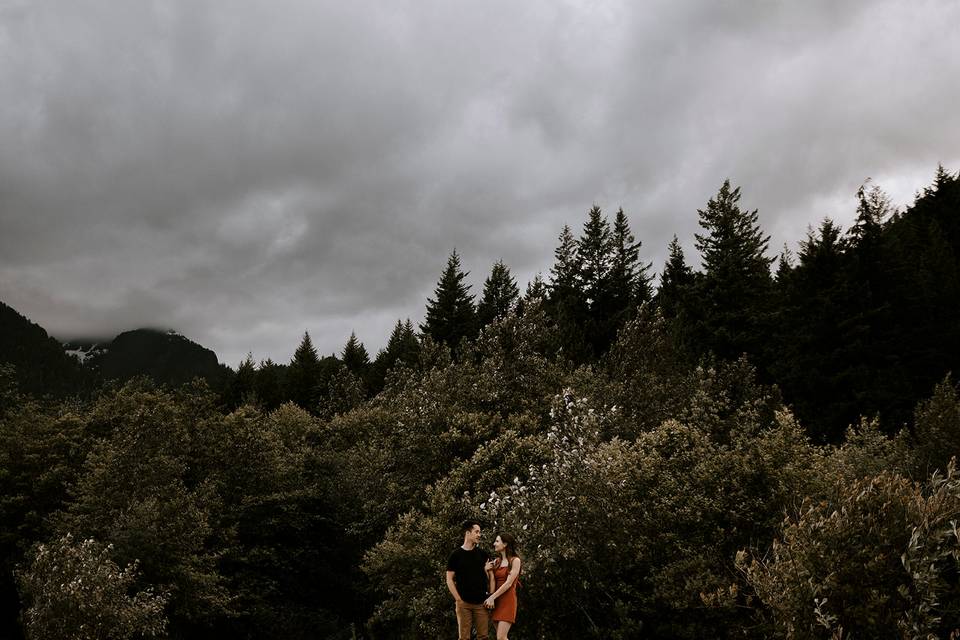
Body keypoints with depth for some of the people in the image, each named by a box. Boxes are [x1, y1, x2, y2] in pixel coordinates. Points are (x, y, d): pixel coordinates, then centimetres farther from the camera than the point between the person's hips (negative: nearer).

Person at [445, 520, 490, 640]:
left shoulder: (482, 554, 11)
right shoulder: (456, 555, 2)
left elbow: (487, 575, 9)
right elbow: (449, 579, 3)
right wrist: (458, 599, -5)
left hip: (481, 602, 2)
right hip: (464, 603, -2)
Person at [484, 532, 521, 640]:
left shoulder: (515, 560, -3)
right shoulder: (496, 561, 13)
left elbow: (508, 583, -12)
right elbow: (492, 583, 8)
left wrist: (492, 597, -14)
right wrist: (488, 571, -9)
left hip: (508, 600, -6)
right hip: (496, 601, 6)